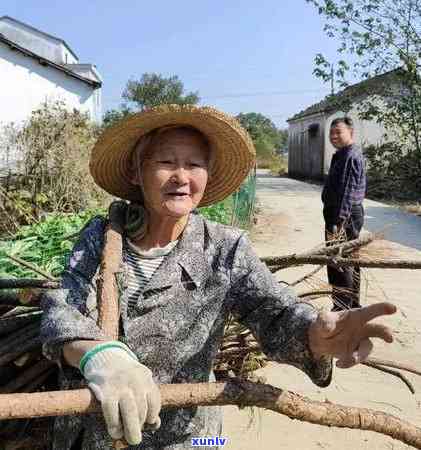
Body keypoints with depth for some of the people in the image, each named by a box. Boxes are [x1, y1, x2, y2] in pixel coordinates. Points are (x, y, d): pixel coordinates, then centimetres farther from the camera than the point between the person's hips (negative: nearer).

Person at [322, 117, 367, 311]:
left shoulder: (351, 156, -16)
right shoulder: (343, 155, 17)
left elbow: (347, 192, -23)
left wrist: (338, 221, -26)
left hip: (343, 217, -11)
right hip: (348, 216, 11)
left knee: (338, 263, -7)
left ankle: (341, 310, 0)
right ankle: (353, 304, 32)